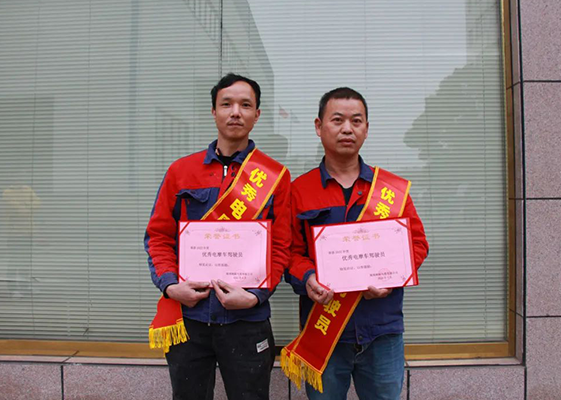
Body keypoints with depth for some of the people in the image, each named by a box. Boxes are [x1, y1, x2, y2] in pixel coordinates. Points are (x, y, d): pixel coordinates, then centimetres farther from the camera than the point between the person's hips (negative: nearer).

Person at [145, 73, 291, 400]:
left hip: (246, 319, -1)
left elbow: (281, 247, -2)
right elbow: (159, 235, 7)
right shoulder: (181, 171, 6)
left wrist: (255, 295, -14)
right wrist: (169, 284, -8)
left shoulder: (276, 176, 1)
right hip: (187, 315, 2)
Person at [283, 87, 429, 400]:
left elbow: (417, 243, 6)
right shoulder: (299, 190, 2)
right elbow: (291, 251, 2)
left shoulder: (394, 187, 6)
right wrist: (307, 279, -18)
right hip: (321, 332, -1)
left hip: (382, 331, 1)